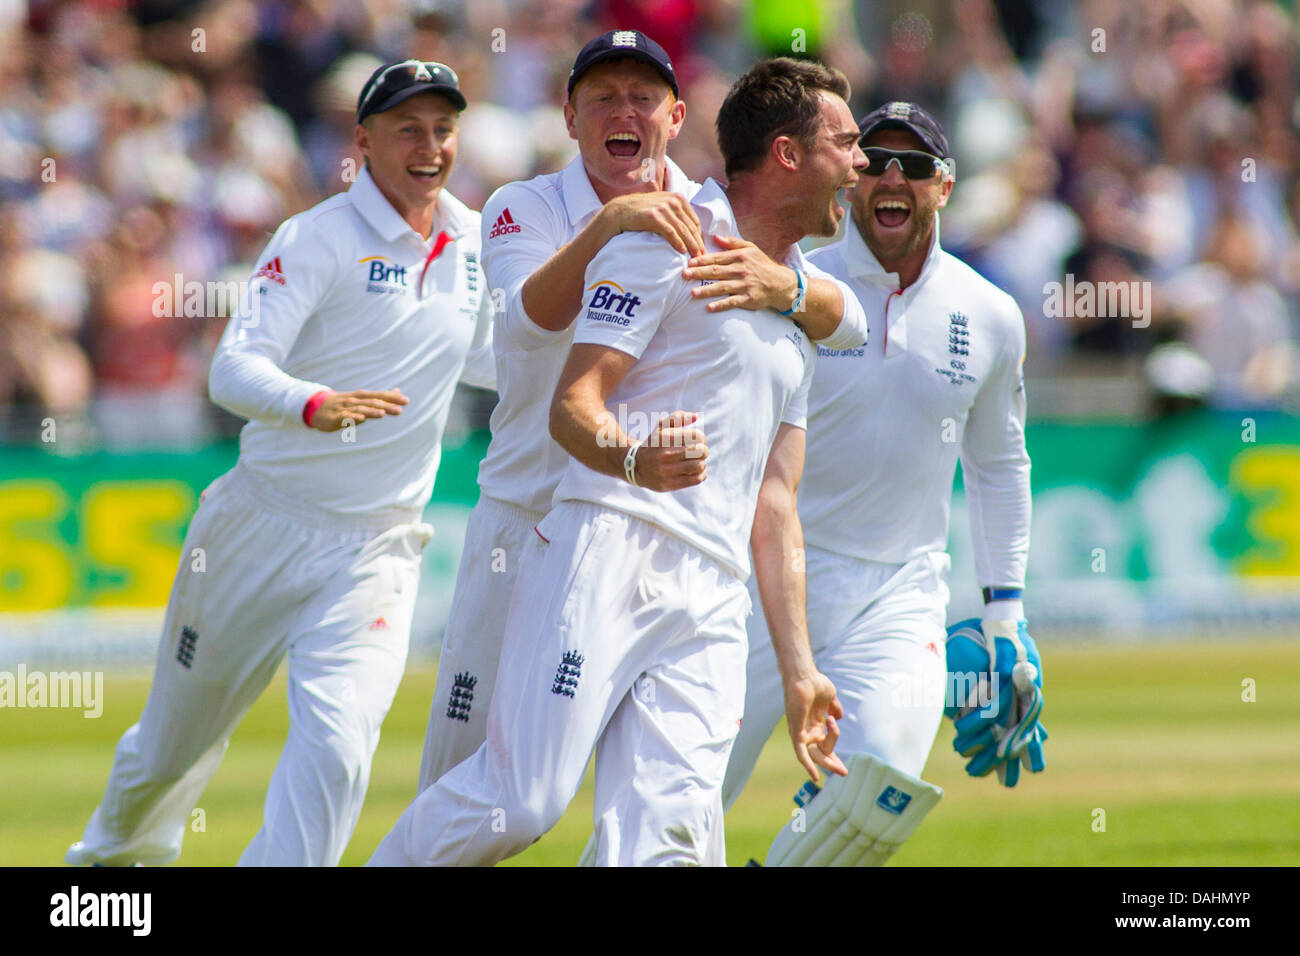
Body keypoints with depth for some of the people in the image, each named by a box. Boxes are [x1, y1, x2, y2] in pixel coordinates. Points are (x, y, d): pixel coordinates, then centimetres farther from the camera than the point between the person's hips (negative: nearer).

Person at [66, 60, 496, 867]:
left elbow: (485, 355, 25)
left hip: (375, 551, 3)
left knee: (336, 747, -20)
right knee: (178, 739, 14)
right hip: (264, 529, -3)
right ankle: (112, 854, 44)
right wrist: (315, 405, -44)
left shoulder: (477, 241, 6)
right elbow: (235, 369, -24)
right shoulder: (318, 239, -12)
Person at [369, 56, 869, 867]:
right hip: (610, 551, -7)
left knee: (670, 830, -10)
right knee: (519, 803, -15)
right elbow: (573, 405, -7)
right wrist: (633, 459, -30)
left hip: (713, 601, 7)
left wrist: (797, 666, 20)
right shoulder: (667, 242, 2)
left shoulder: (806, 305, 26)